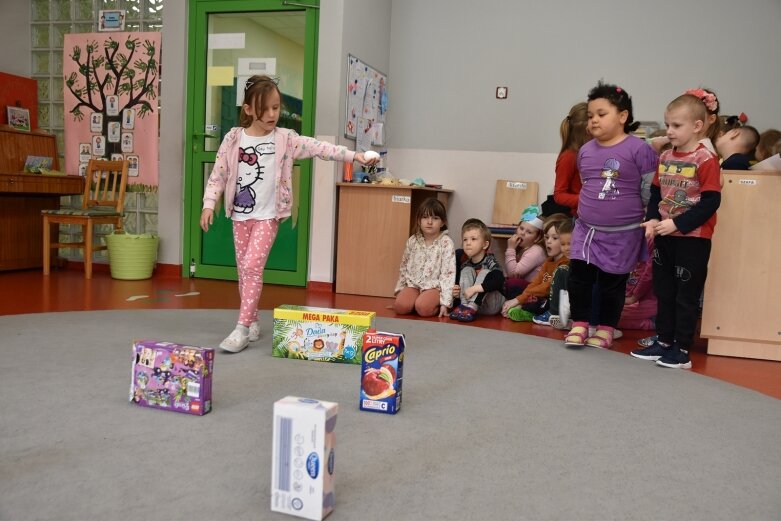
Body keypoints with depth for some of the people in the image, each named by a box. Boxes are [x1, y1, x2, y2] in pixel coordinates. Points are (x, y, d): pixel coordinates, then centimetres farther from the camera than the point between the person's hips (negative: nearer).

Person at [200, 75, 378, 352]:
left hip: (268, 216, -3)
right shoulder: (233, 138, 0)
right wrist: (209, 204, -5)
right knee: (243, 269, 9)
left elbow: (319, 148, -11)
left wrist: (353, 155, -19)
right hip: (240, 215, 3)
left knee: (253, 266, -12)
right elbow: (218, 175, 3)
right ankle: (252, 321, 24)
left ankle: (243, 327, -6)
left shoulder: (285, 138, -4)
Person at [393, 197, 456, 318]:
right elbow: (404, 267, 16)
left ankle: (436, 303, 0)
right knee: (400, 306, -24)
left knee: (422, 308, -32)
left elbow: (448, 273, -12)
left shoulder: (446, 243, -9)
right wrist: (399, 289, 11)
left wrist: (445, 302, -17)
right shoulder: (413, 241, 6)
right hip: (413, 284, 4)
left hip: (434, 286, -3)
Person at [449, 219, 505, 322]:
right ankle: (465, 305, -25)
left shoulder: (490, 261, -12)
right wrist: (457, 293, -16)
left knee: (485, 273, -23)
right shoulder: (465, 264, 4)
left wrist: (474, 288, -34)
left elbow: (499, 281, -31)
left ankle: (471, 308, -33)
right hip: (473, 302, 4)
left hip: (491, 306, -4)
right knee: (467, 271, -10)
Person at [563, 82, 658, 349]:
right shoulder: (585, 151, 4)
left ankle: (605, 329, 24)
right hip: (586, 230, 5)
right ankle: (579, 325, 19)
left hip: (622, 234, -4)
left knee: (612, 283, 8)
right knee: (578, 277, 3)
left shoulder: (639, 149, -13)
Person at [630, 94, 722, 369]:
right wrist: (652, 220, -5)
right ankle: (663, 342, 28)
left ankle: (682, 350, 13)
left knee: (687, 295, 3)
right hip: (665, 237, 7)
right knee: (664, 292, 15)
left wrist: (678, 224, -21)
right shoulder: (665, 158, 7)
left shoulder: (706, 159, -13)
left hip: (693, 238, -7)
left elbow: (711, 202, -16)